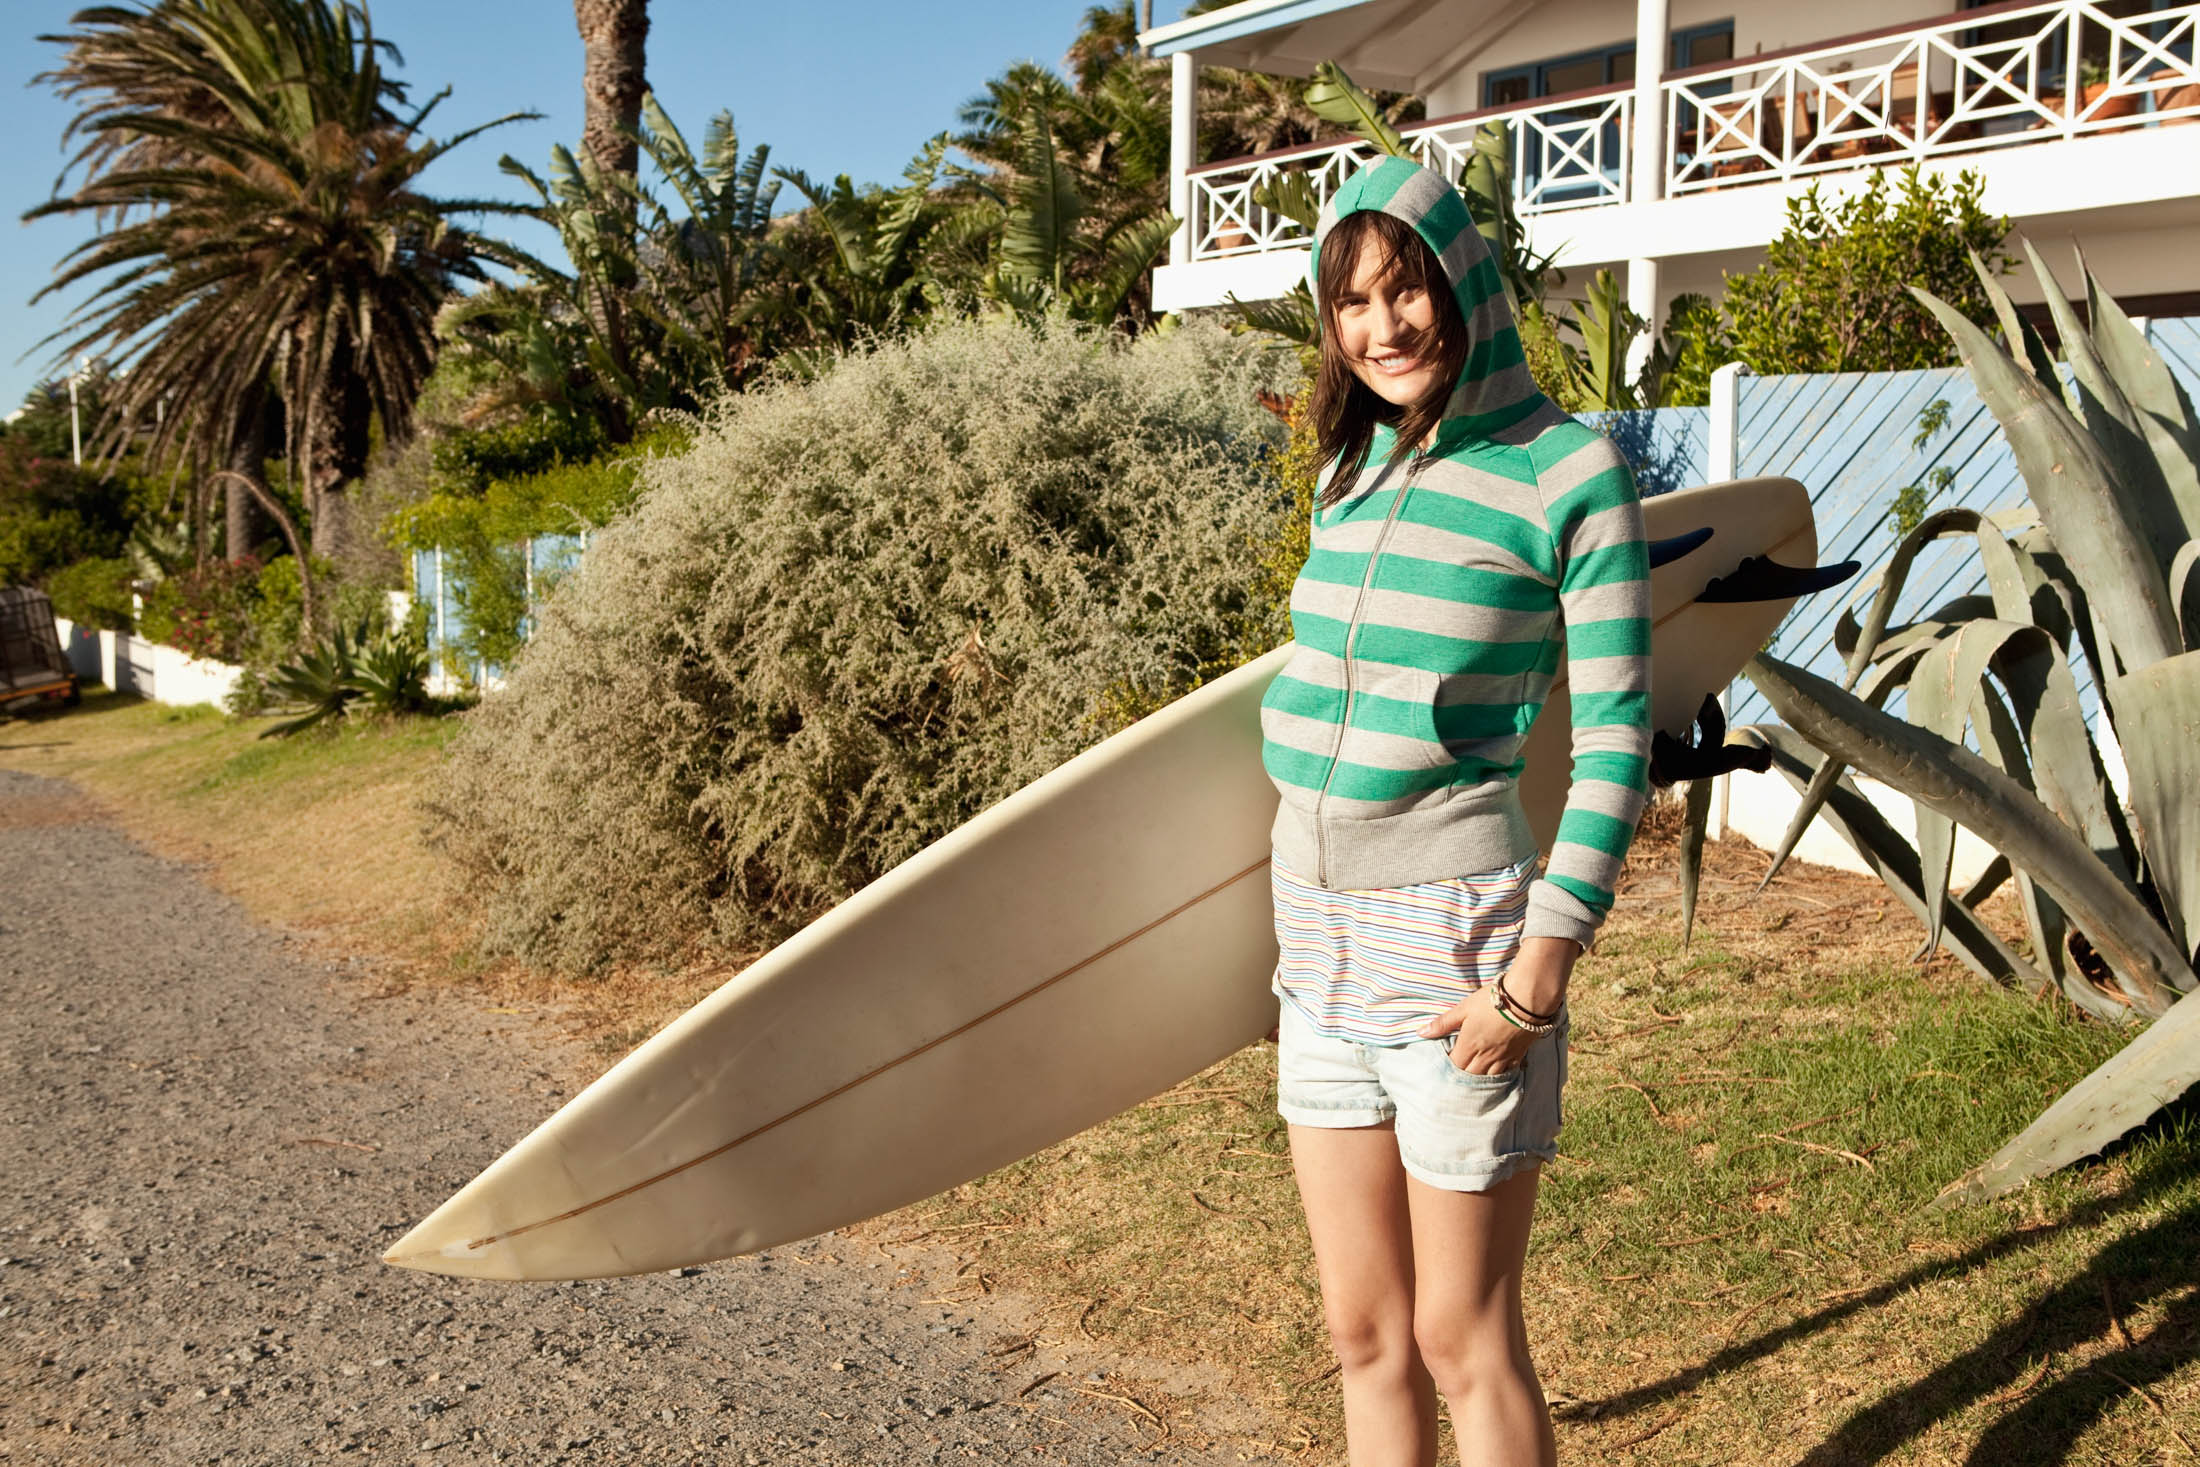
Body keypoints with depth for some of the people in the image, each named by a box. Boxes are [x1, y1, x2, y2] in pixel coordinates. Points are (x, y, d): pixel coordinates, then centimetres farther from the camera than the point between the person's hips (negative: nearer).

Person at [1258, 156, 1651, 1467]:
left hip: (1453, 929, -6)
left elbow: (1616, 742, -11)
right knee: (1364, 1333, 16)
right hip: (1321, 931, 6)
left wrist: (1540, 971, -17)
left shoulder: (1568, 471, -10)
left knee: (1461, 1338, 7)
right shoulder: (1353, 468, 9)